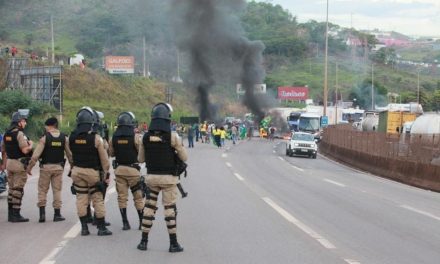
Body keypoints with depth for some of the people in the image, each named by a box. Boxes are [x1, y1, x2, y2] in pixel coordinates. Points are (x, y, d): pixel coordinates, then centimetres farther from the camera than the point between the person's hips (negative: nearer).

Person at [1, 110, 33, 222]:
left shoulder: (6, 134, 11)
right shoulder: (19, 134, -16)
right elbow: (25, 150, -23)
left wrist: (4, 164, 29)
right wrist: (31, 145, -3)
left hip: (10, 162, 8)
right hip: (19, 164, -8)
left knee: (11, 189, 14)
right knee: (18, 190, -5)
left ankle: (10, 214, 18)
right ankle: (16, 215, -4)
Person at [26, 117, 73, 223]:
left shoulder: (44, 138, -10)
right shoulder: (64, 138, -1)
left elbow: (35, 155, -14)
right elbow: (69, 154, 2)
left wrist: (29, 167, -7)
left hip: (46, 167, -2)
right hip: (59, 167, 2)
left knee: (42, 190, 7)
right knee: (57, 190, 9)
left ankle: (42, 213, -1)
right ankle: (57, 214, 9)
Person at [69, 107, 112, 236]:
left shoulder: (72, 137, -2)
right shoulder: (96, 138, -14)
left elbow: (71, 154, 7)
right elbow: (104, 159, -9)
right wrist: (106, 174, -1)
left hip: (77, 170, 4)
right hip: (92, 172, -4)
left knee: (81, 199, 9)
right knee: (98, 199, 5)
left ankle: (84, 227, 11)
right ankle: (101, 227, 8)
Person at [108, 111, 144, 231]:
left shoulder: (114, 137, 0)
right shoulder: (135, 137, -12)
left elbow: (111, 153, 8)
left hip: (119, 169, 3)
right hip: (133, 169, -3)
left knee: (122, 196, 9)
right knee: (138, 196, 6)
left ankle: (125, 222, 9)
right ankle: (142, 222, 9)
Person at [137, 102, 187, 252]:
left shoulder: (146, 136, 0)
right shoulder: (172, 136, -11)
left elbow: (140, 159, 9)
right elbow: (184, 157, -5)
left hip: (151, 177, 3)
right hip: (168, 177, -3)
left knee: (149, 208, 11)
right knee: (170, 209, 2)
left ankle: (144, 241, 13)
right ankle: (173, 244, 3)